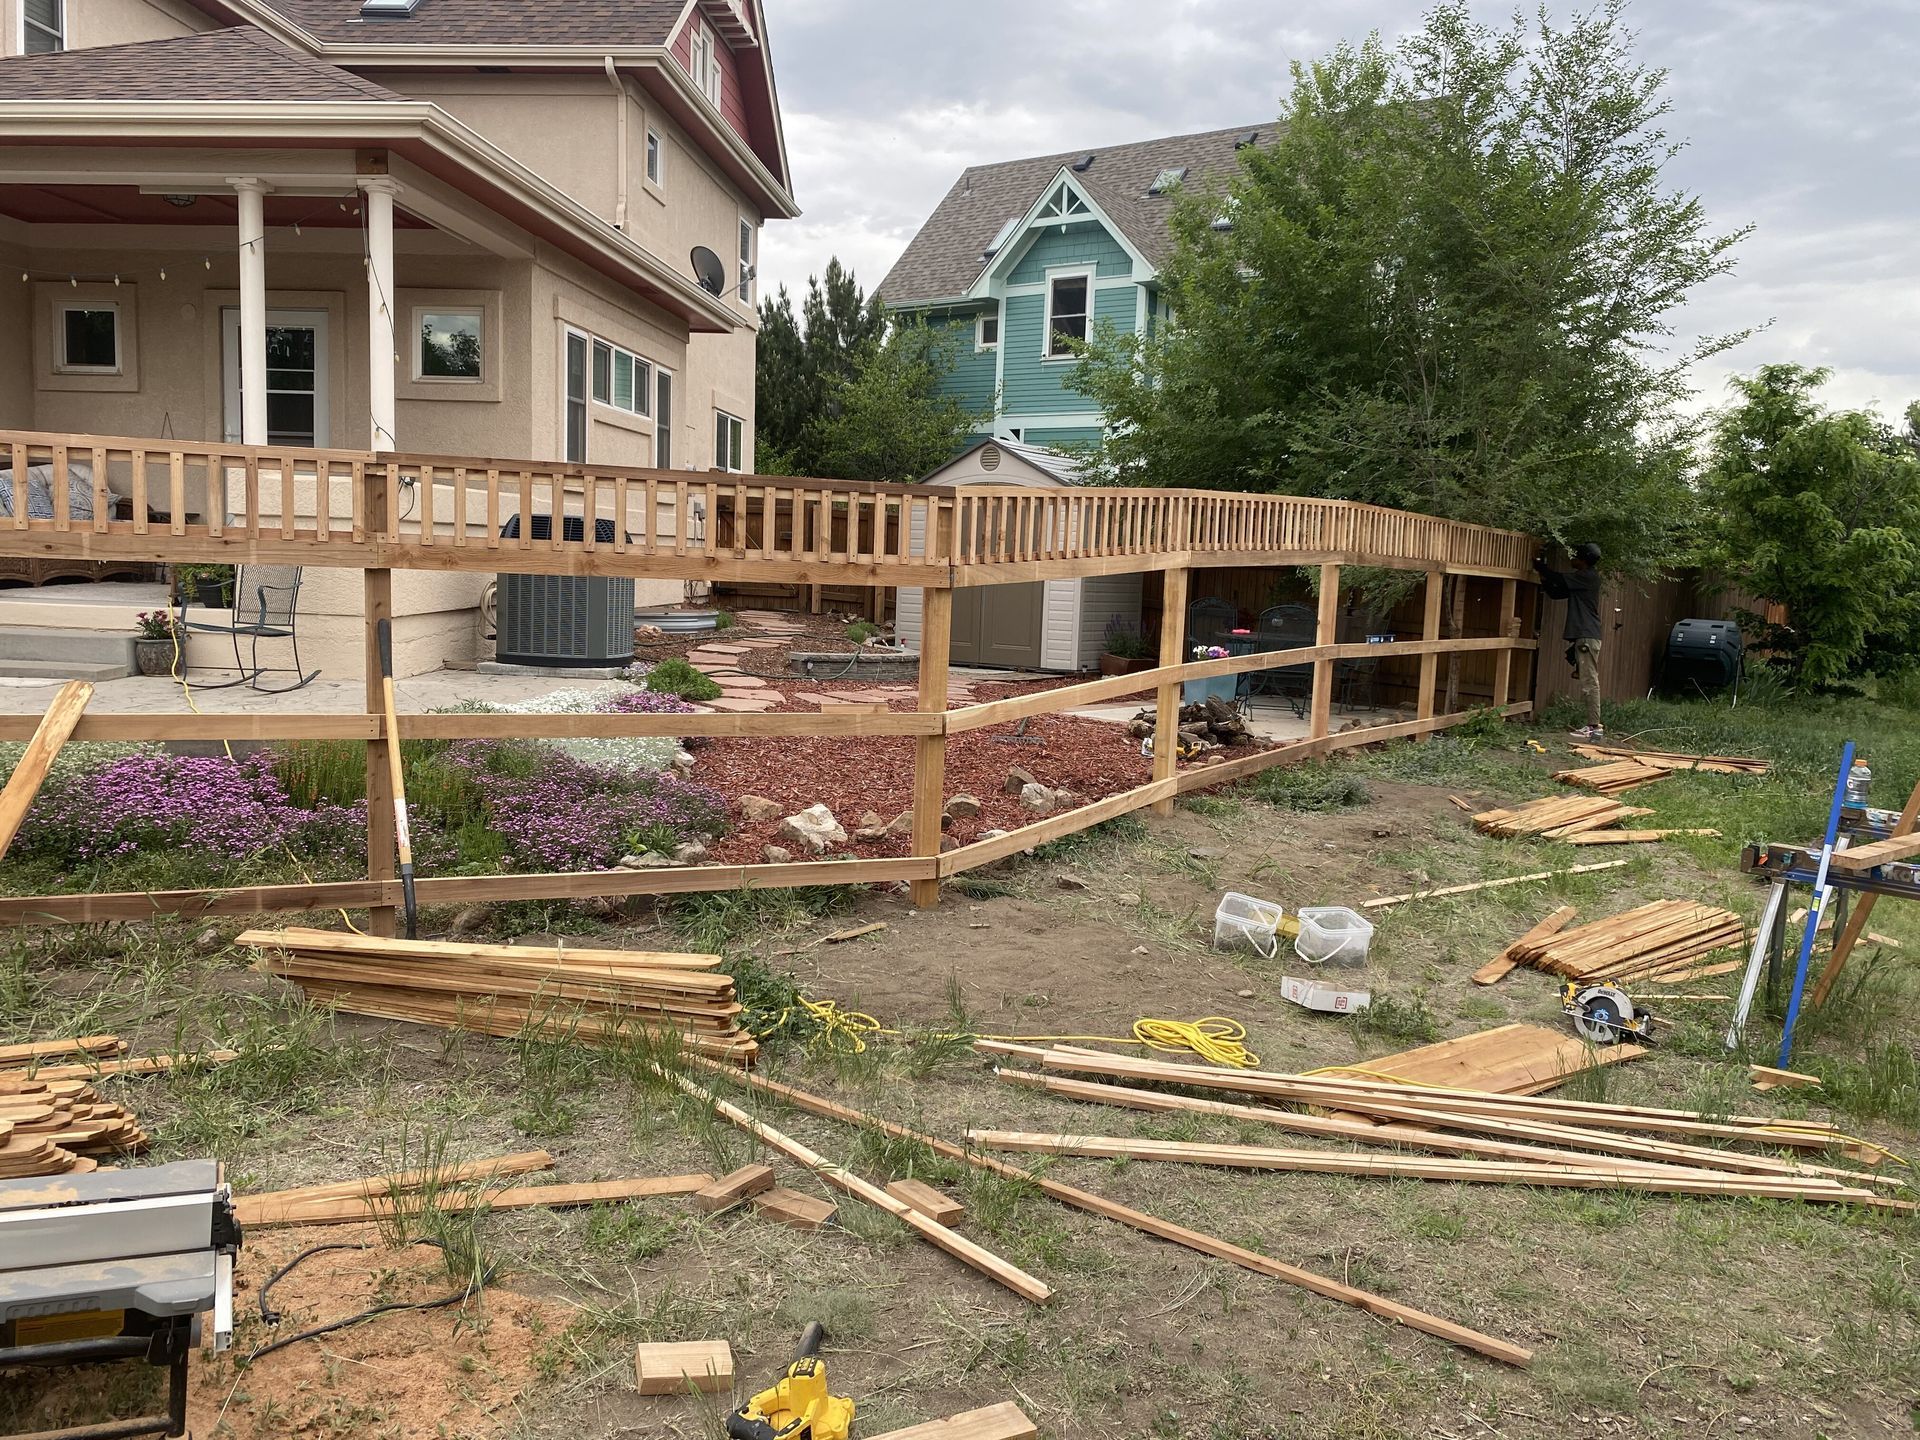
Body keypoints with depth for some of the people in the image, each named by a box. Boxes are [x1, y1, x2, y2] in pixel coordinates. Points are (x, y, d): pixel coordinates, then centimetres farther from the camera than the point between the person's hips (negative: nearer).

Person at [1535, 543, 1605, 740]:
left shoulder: (1588, 577, -10)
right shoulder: (1581, 579, 19)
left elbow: (1558, 577, -14)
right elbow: (1556, 592, 22)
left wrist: (1539, 567, -1)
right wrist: (1545, 579, 8)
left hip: (1587, 637, -10)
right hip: (1583, 636, 10)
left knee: (1590, 682, -11)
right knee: (1589, 682, 10)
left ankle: (1595, 727, -12)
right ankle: (1593, 725, 13)